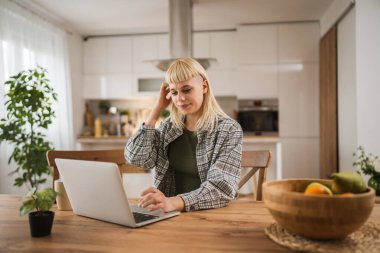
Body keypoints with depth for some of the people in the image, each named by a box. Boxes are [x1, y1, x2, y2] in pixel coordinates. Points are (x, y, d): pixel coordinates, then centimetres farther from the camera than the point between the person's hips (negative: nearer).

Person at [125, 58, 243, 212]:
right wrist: (157, 108, -4)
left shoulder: (229, 130, -9)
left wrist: (175, 202, -35)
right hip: (172, 214, 5)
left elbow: (222, 187, -19)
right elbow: (136, 158, -6)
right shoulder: (169, 126, 5)